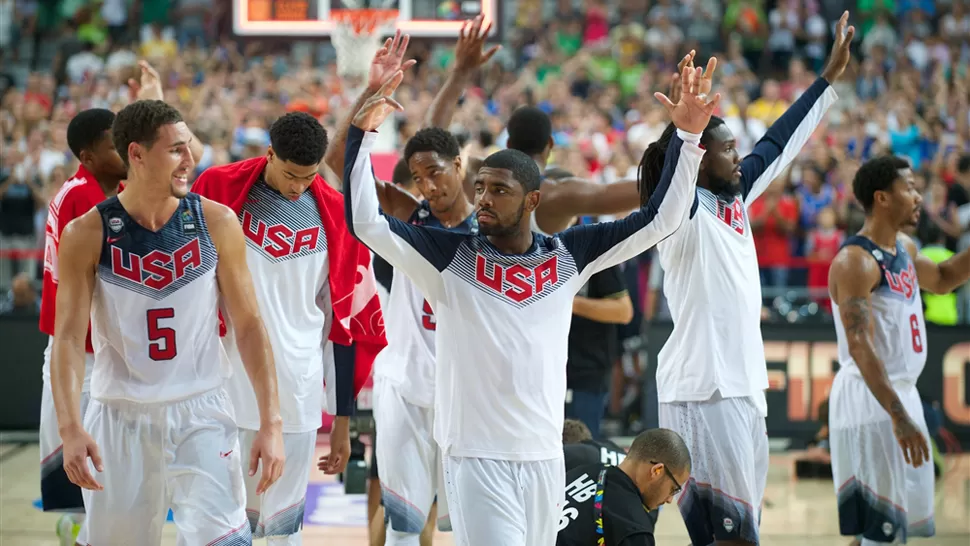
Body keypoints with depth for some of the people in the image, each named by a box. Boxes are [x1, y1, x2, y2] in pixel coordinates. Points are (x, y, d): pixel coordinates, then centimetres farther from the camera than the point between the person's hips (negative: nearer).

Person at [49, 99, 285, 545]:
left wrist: (271, 423, -7)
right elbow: (69, 337, -10)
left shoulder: (216, 223, -4)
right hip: (119, 418, 0)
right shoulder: (87, 235, -7)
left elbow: (248, 325, 0)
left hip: (200, 412, 0)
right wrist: (70, 429, -24)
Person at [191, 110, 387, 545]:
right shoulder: (218, 189, -3)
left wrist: (343, 419, 9)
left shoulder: (335, 215, 2)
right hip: (226, 391, -1)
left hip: (298, 395, 1)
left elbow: (347, 325, 7)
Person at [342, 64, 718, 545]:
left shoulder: (567, 255, 7)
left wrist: (687, 137, 2)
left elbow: (660, 219, 9)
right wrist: (363, 130, -16)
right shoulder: (449, 257, -1)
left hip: (544, 455, 4)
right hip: (475, 456, -4)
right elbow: (365, 221, -9)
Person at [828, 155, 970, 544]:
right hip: (870, 398, -9)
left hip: (903, 392, 9)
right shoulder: (855, 261, -17)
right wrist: (898, 416, -32)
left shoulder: (905, 248, 11)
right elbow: (860, 346, -25)